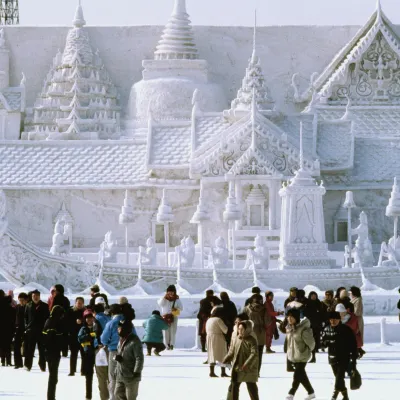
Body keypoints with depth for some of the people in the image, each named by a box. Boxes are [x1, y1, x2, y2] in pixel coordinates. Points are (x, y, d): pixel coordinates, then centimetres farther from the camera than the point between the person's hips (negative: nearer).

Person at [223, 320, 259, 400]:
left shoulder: (252, 340, -13)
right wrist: (225, 361, -1)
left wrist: (247, 364, -31)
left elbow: (254, 354, -22)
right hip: (236, 368, 5)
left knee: (251, 387, 5)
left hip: (249, 369, -5)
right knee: (233, 386, 8)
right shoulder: (235, 339, 4)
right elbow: (231, 352, 13)